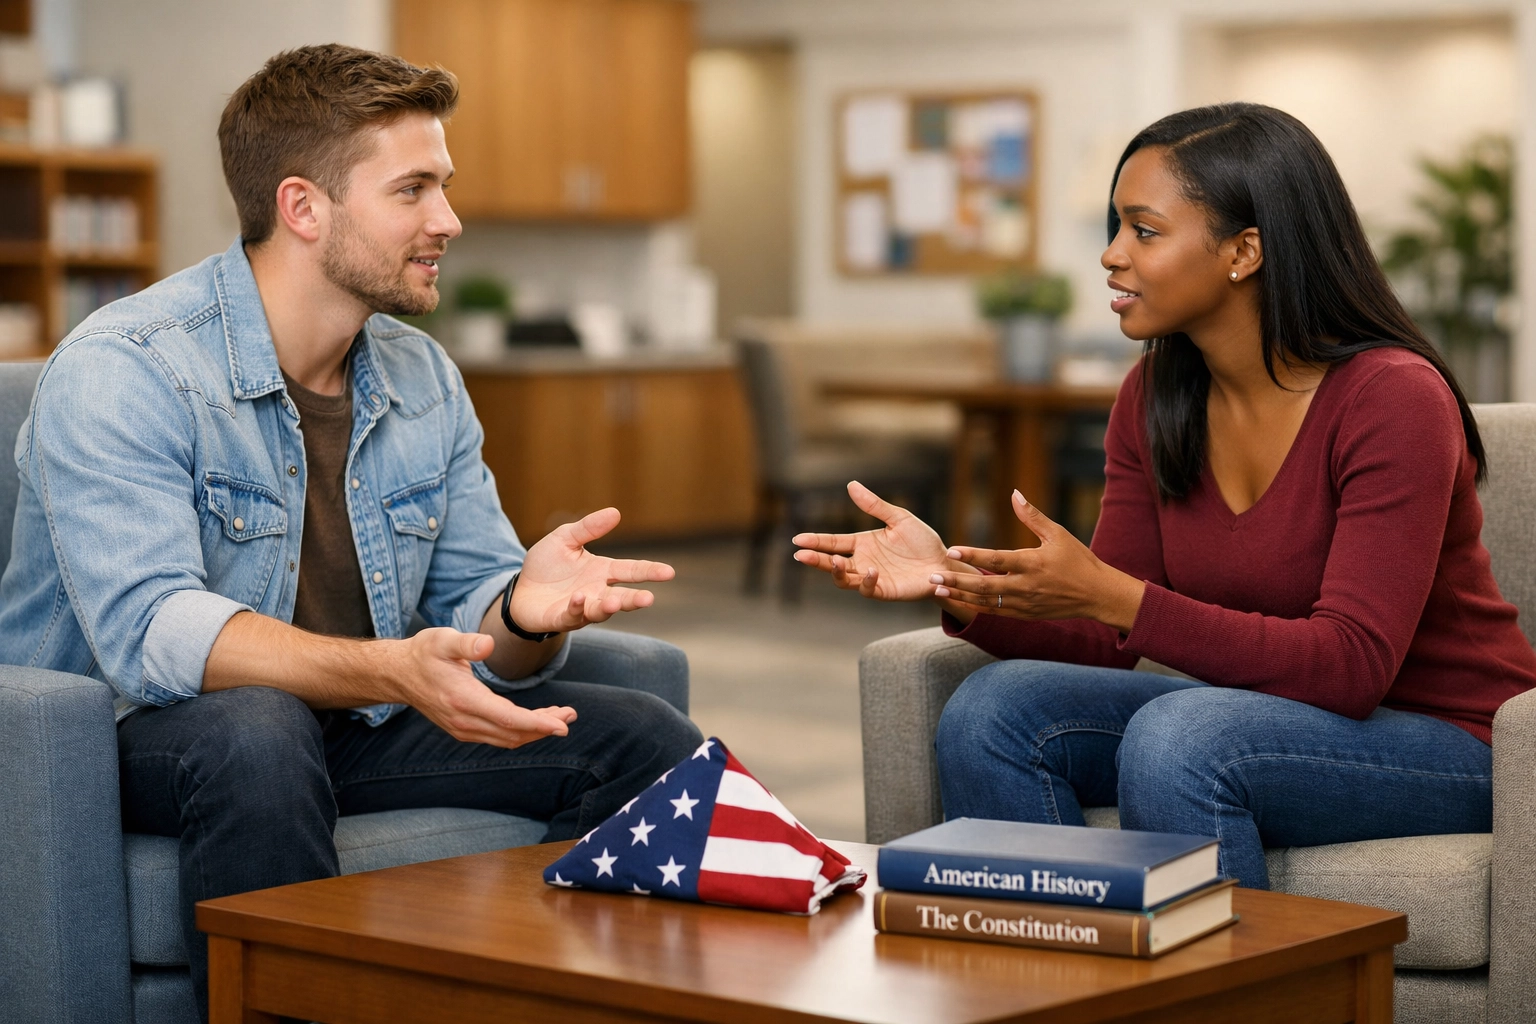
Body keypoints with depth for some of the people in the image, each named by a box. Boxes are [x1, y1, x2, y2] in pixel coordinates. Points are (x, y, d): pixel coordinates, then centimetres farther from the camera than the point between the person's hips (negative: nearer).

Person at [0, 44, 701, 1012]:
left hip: (346, 724, 7)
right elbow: (148, 633, -30)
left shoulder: (423, 377, 6)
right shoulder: (120, 371, -18)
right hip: (131, 736, -6)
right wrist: (389, 670, -43)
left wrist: (526, 609, -23)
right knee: (256, 735, -40)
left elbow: (473, 602, 3)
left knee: (649, 741, -6)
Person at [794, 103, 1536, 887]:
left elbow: (1351, 666, -27)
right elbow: (1111, 643, 1)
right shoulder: (1154, 398, 1)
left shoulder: (1393, 399, -20)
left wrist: (1111, 595, -33)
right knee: (993, 711, -13)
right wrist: (958, 588, -18)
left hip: (1448, 742, -6)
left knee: (1175, 736, -33)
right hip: (1265, 717, 7)